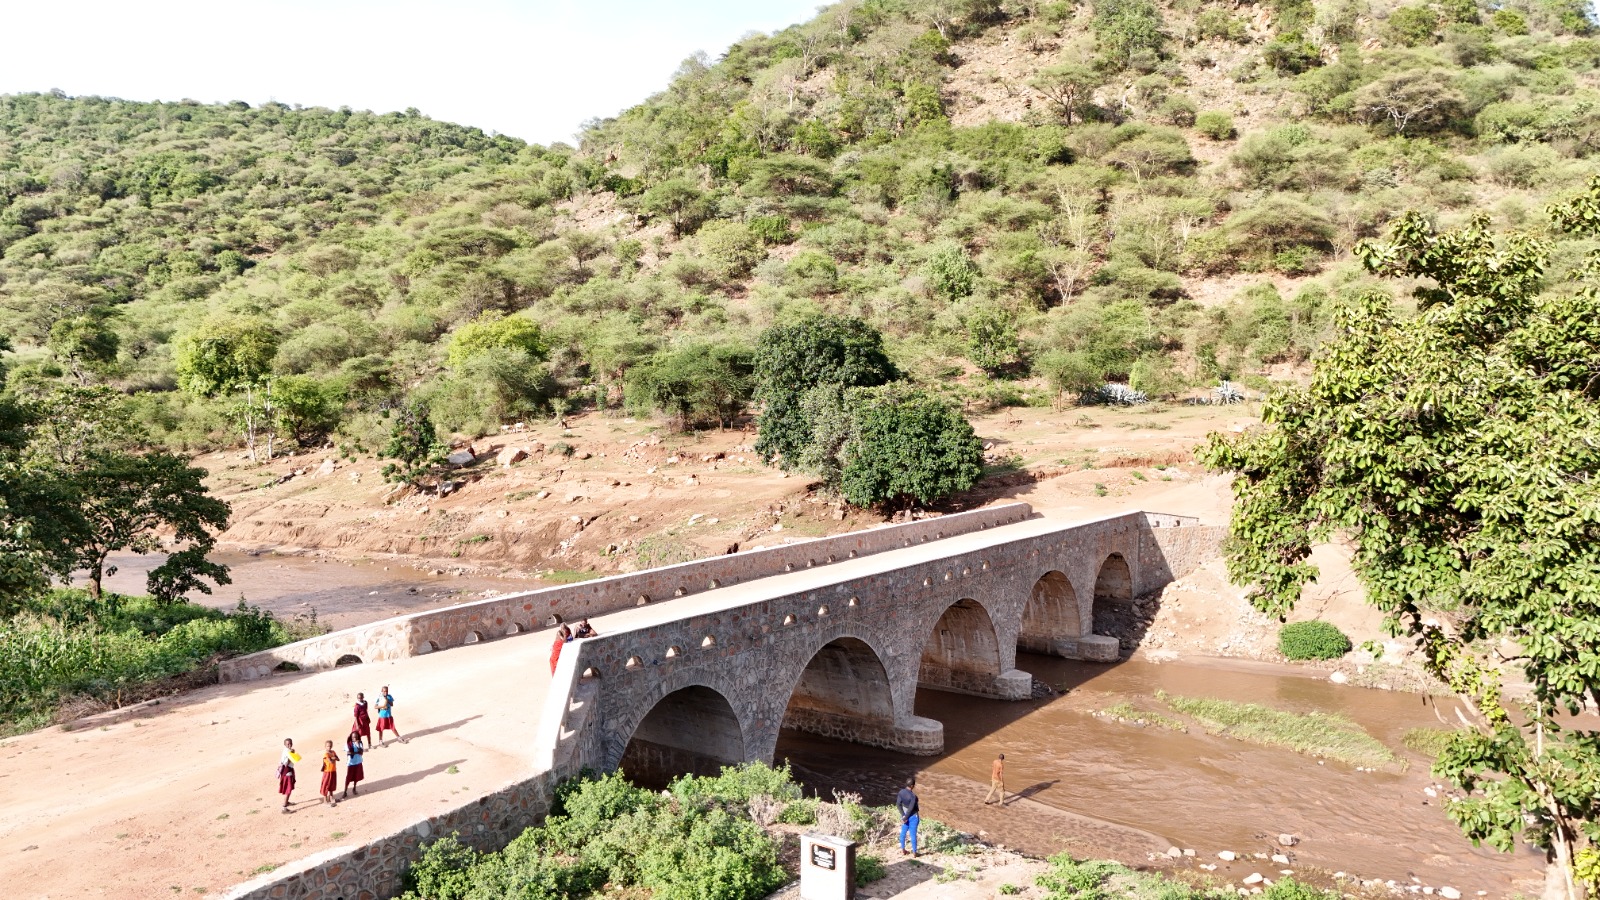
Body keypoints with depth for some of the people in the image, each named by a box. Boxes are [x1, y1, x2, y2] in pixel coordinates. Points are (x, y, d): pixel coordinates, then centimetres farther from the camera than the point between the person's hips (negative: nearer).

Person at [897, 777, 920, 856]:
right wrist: (905, 818, -11)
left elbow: (898, 804, -7)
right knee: (913, 834, 9)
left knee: (903, 832, 20)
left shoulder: (901, 792, -10)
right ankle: (914, 852, 24)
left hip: (905, 815, 6)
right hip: (913, 816, -6)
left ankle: (902, 850, 34)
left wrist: (903, 816, -7)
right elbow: (911, 808, -24)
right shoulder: (913, 796, -29)